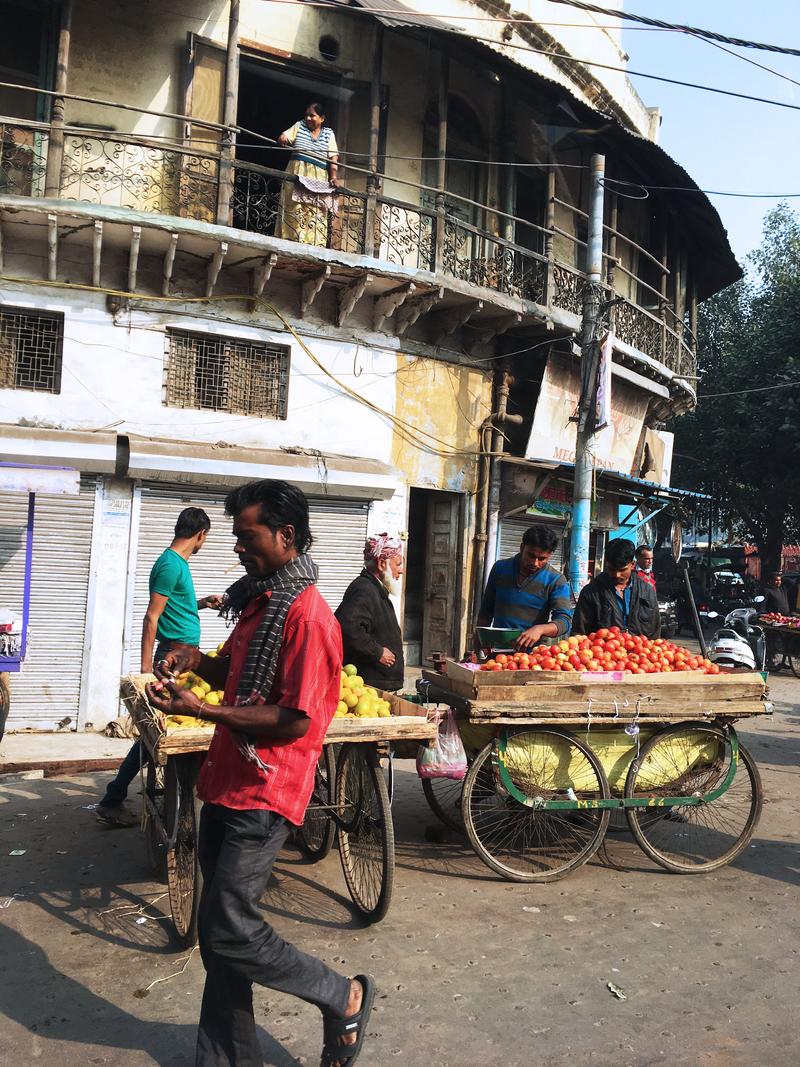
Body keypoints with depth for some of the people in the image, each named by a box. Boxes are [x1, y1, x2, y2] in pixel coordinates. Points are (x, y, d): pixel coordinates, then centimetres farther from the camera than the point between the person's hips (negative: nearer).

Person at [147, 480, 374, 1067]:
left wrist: (201, 709, -20)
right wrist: (198, 659, 3)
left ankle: (345, 997, 18)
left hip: (263, 797, -9)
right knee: (218, 928, 16)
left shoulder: (307, 615, -19)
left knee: (231, 930, -3)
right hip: (228, 785, 9)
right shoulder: (260, 600, 11)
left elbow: (295, 720, -22)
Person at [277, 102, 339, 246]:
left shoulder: (329, 133, 13)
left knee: (316, 215, -6)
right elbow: (283, 138, 5)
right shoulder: (299, 126, 14)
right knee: (294, 210, -9)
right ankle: (291, 241, -11)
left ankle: (314, 244, -8)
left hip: (318, 180, 0)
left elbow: (333, 158, 4)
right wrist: (283, 140, -19)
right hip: (296, 175, 0)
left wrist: (333, 177, -9)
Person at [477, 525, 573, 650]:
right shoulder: (500, 568, 8)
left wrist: (539, 629, -30)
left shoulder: (556, 581, -2)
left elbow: (564, 621, -12)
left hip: (532, 652, -2)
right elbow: (486, 610, 18)